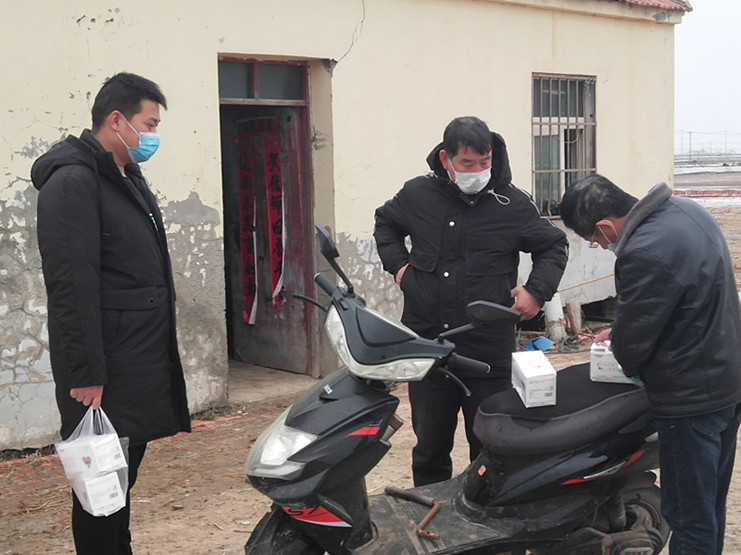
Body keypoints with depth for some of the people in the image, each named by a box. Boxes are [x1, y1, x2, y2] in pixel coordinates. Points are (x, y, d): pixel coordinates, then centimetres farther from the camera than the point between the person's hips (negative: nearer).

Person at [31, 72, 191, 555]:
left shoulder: (128, 177, 16)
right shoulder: (73, 182, -16)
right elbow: (72, 287, -22)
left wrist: (158, 361, 20)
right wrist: (86, 374, -24)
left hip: (141, 365, 10)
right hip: (106, 374, -9)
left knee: (124, 475, 17)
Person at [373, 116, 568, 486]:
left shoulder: (513, 205, -2)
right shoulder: (417, 195, 4)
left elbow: (554, 246, 12)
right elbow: (385, 223, 25)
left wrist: (537, 291, -2)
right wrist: (397, 264, 9)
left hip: (489, 348, -2)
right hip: (426, 343, 2)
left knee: (489, 444, 6)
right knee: (430, 444, 13)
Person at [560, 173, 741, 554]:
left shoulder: (645, 253, -28)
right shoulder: (686, 210, 4)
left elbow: (632, 341, -19)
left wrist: (622, 344, 3)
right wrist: (623, 330, 9)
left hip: (692, 398, -10)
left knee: (689, 517, 2)